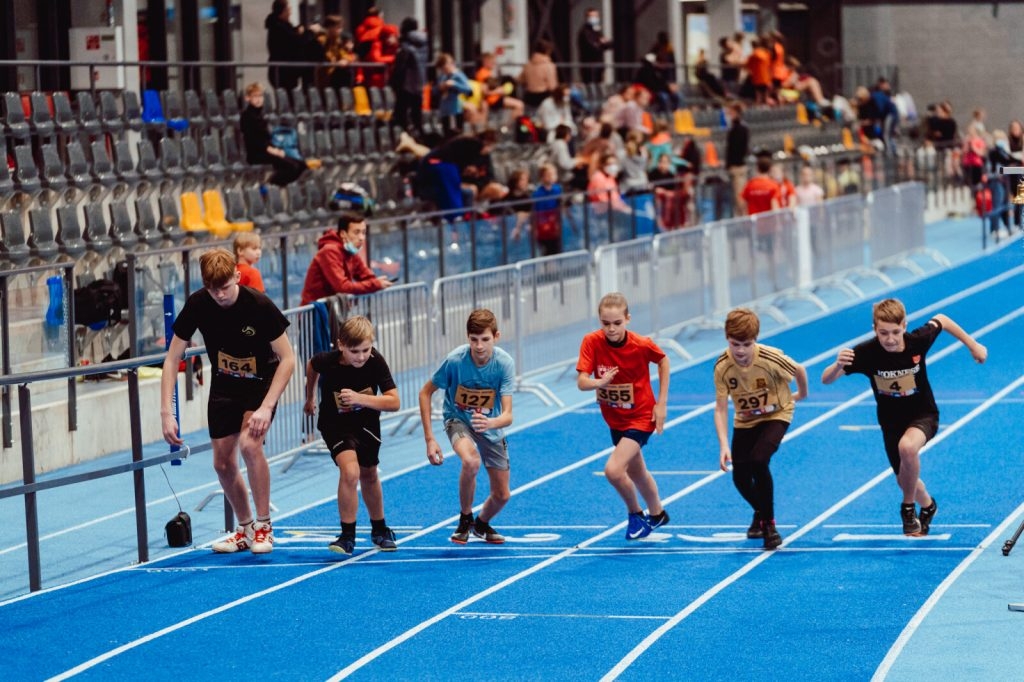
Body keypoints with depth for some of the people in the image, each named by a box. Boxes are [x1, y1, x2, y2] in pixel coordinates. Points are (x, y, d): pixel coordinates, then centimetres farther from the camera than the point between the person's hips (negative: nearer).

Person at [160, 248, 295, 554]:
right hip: (224, 387, 4)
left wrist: (266, 407, -29)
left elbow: (287, 359, -21)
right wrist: (166, 413, -20)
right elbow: (172, 359, -12)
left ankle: (263, 526, -11)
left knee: (249, 444, -27)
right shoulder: (197, 305, -19)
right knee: (223, 463, 4)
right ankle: (246, 529, 27)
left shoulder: (260, 306, -27)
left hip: (262, 382, -4)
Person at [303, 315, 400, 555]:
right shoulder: (328, 361, -27)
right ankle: (347, 536, -12)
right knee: (350, 471, -23)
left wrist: (359, 398, -40)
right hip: (336, 425, -2)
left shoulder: (376, 361, -26)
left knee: (368, 475, 19)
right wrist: (310, 397, 14)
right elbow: (311, 366, -1)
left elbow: (394, 402, -28)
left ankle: (379, 530, 40)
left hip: (366, 422, 2)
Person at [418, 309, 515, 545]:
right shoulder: (455, 360, -27)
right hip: (458, 420, -2)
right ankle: (465, 518, -10)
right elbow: (425, 393, -12)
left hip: (491, 426, 2)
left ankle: (482, 523, 40)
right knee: (471, 461, -36)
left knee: (502, 495, 4)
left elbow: (507, 415, -30)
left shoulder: (504, 363, -25)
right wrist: (430, 439, -17)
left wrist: (490, 423, -54)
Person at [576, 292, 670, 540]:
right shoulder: (592, 342, -18)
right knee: (636, 472, 23)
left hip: (641, 416, -5)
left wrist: (661, 403, -4)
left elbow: (663, 361, -2)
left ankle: (635, 513, 7)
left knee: (613, 470, -20)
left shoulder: (641, 345, -22)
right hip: (614, 418, 5)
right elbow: (581, 382, -22)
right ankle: (657, 514, 49)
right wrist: (599, 382, -45)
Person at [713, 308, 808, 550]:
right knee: (740, 477, -2)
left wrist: (801, 394, 10)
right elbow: (721, 408, -18)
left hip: (776, 415, -3)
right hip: (745, 421, 3)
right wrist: (724, 445, -27)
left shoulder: (771, 359, -29)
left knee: (758, 461, -28)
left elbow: (799, 370, -8)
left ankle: (769, 523, -10)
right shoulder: (723, 366, -22)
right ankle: (760, 513, 34)